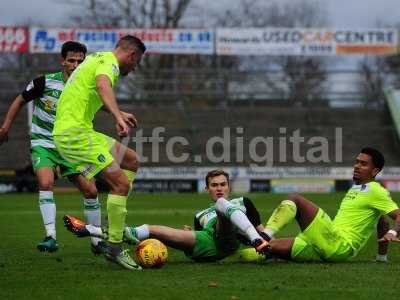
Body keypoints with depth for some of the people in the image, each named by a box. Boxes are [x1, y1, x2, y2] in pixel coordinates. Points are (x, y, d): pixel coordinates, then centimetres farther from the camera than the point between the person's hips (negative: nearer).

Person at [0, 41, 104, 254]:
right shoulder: (45, 82, -12)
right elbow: (20, 100, 3)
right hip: (43, 144, -3)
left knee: (90, 190, -5)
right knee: (46, 183, -28)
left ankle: (97, 241, 11)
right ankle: (51, 237, -26)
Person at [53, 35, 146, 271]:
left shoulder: (98, 58, 22)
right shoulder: (109, 62, -9)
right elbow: (103, 86, -34)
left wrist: (120, 113, 53)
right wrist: (118, 116, -48)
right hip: (74, 133, -10)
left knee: (132, 160, 18)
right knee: (121, 183, -15)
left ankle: (117, 220, 12)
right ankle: (115, 248, -12)